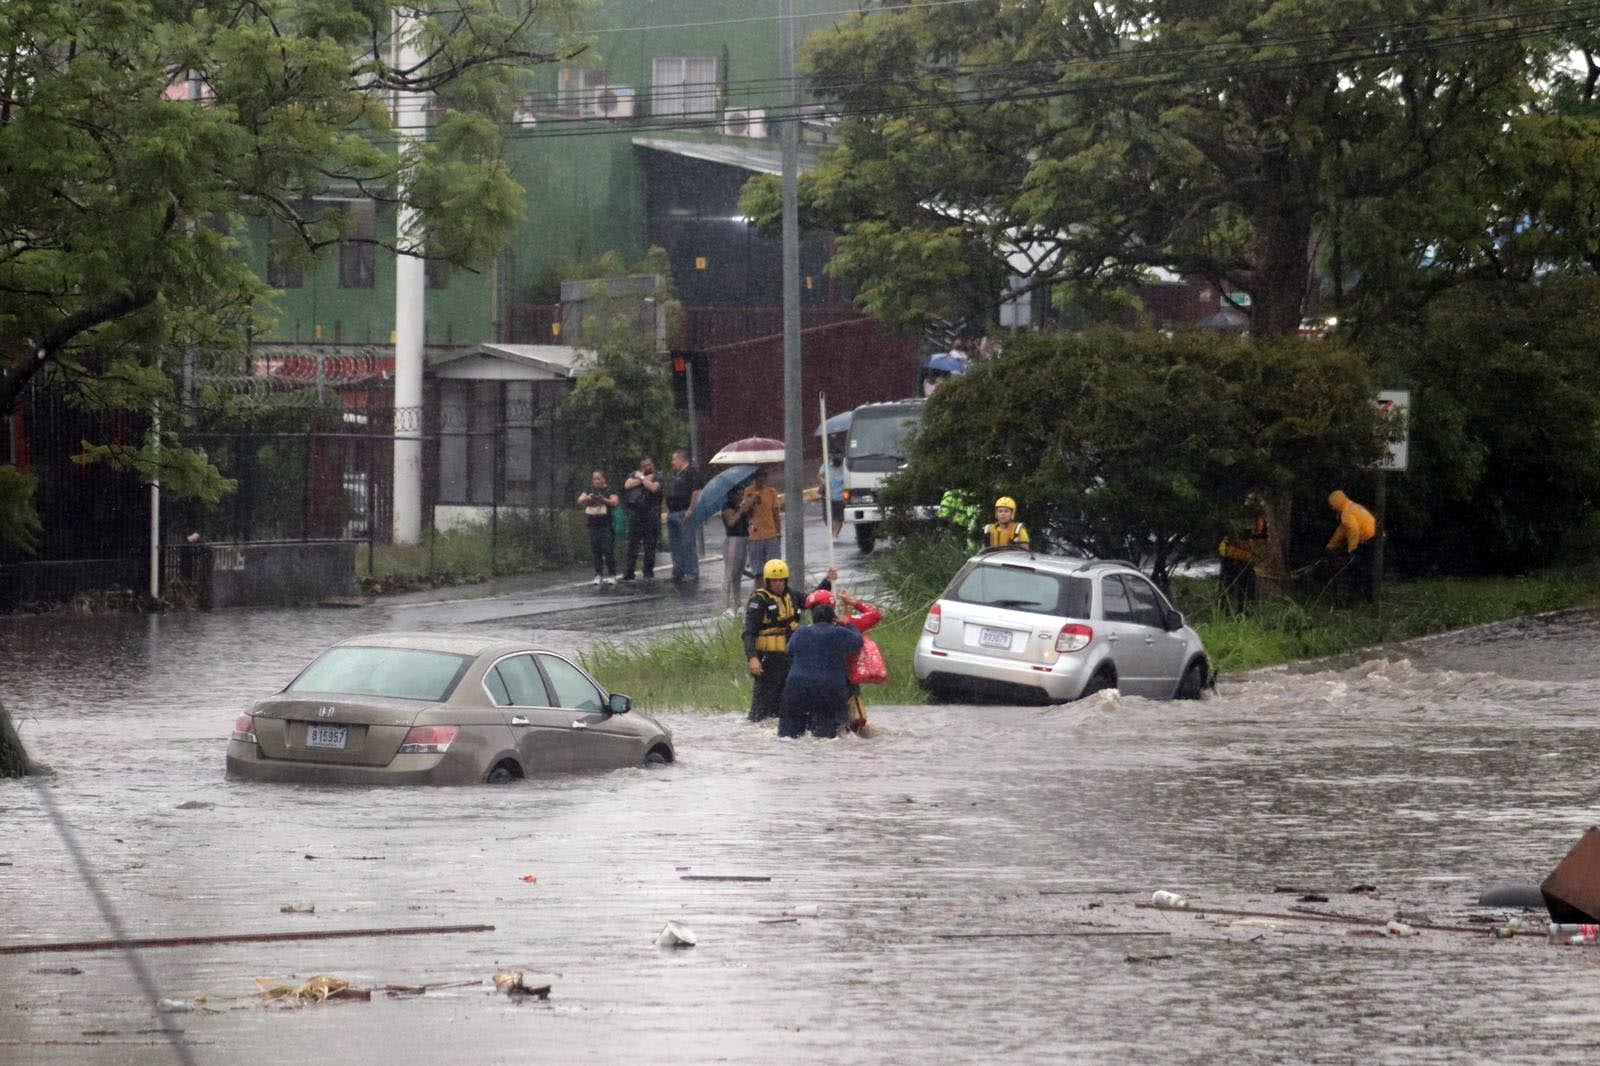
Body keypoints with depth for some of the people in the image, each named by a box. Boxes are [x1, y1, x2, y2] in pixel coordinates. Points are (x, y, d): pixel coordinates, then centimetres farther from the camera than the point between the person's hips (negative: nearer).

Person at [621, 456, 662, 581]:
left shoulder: (656, 478, 6)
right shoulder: (634, 475, 13)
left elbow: (653, 488, -14)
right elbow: (627, 485, -5)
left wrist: (641, 477, -3)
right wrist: (644, 479, -6)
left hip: (651, 514, -1)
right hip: (635, 513, 1)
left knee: (650, 545, 1)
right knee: (633, 544, -1)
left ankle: (648, 572, 9)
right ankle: (629, 572, 1)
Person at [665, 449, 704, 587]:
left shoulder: (692, 472, -10)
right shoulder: (676, 474, 20)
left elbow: (696, 492, -18)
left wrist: (690, 510, -22)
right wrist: (668, 510, 20)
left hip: (685, 513, -10)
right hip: (673, 513, 10)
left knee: (688, 544, -8)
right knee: (674, 544, 12)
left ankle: (692, 574, -5)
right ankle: (678, 573, 19)